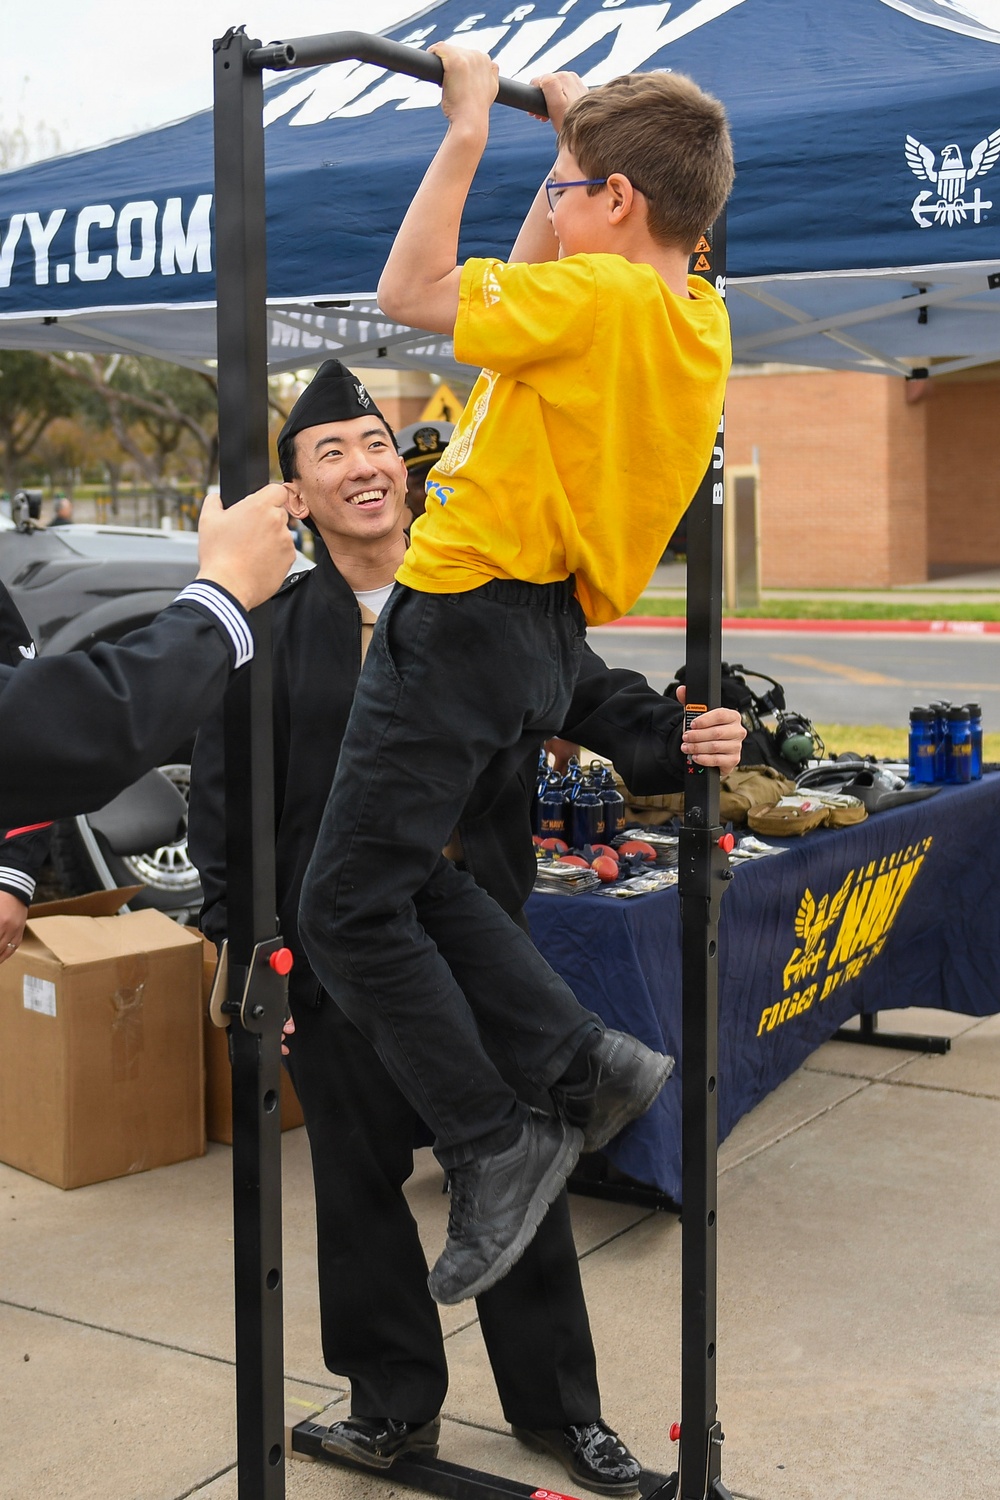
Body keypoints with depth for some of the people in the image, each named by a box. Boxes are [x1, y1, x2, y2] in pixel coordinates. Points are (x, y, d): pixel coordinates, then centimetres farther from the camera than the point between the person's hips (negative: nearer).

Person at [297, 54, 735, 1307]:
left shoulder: (599, 297, -17)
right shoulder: (692, 309, 9)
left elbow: (410, 291, -11)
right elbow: (522, 288, 25)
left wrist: (468, 127, -4)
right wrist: (582, 127, 25)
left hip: (467, 619, -9)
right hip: (543, 635, 10)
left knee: (351, 908, -1)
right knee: (407, 874, 21)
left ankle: (495, 1152, 5)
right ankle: (587, 1062, 17)